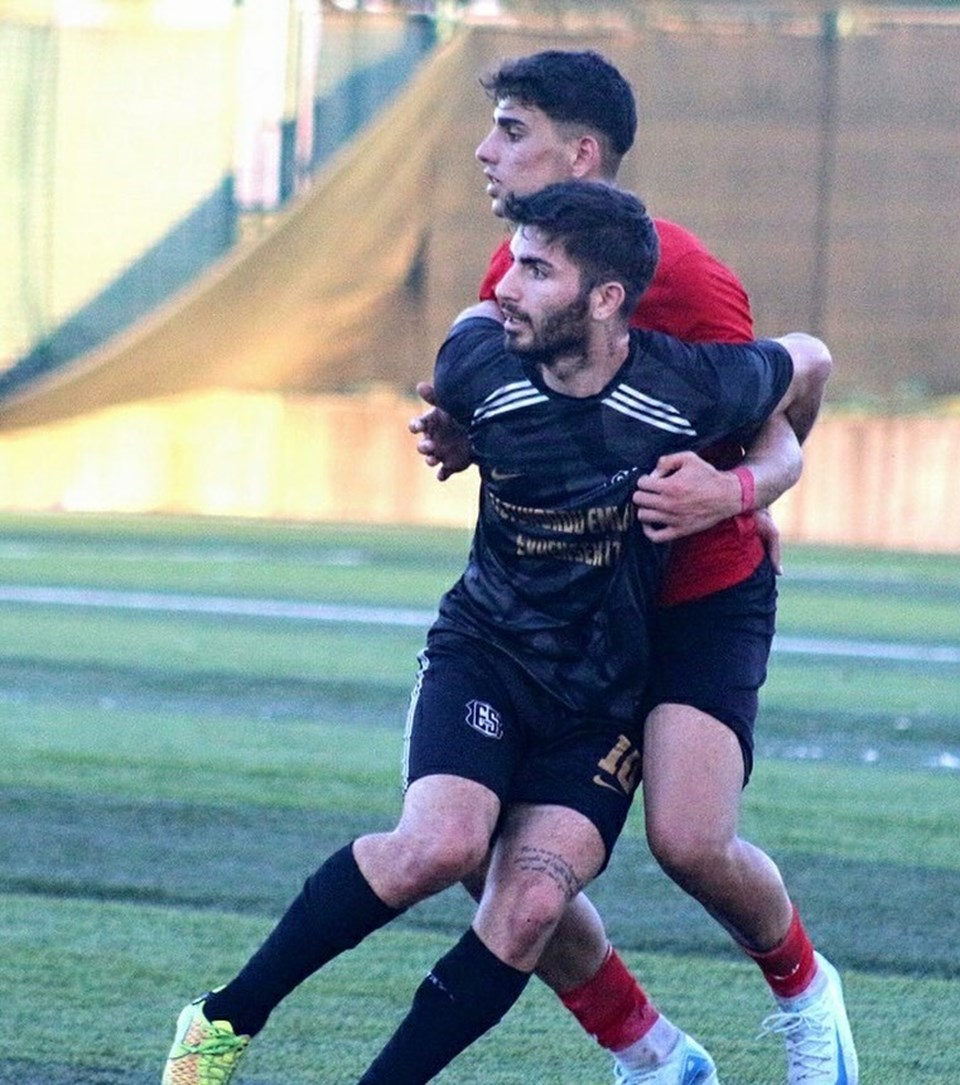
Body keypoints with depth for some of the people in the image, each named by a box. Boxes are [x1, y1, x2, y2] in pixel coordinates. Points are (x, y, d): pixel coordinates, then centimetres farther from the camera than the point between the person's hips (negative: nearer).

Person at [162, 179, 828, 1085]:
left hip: (604, 698, 1)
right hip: (483, 650, -1)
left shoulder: (693, 389, -17)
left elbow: (810, 364, 5)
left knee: (529, 910, -18)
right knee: (440, 843, -27)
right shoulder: (481, 366, -13)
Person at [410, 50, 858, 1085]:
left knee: (688, 840, -23)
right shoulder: (513, 270, 2)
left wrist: (730, 492, -35)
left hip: (704, 599, -6)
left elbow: (781, 444, -12)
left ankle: (802, 989, 10)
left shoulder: (682, 280, -18)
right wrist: (461, 438, -5)